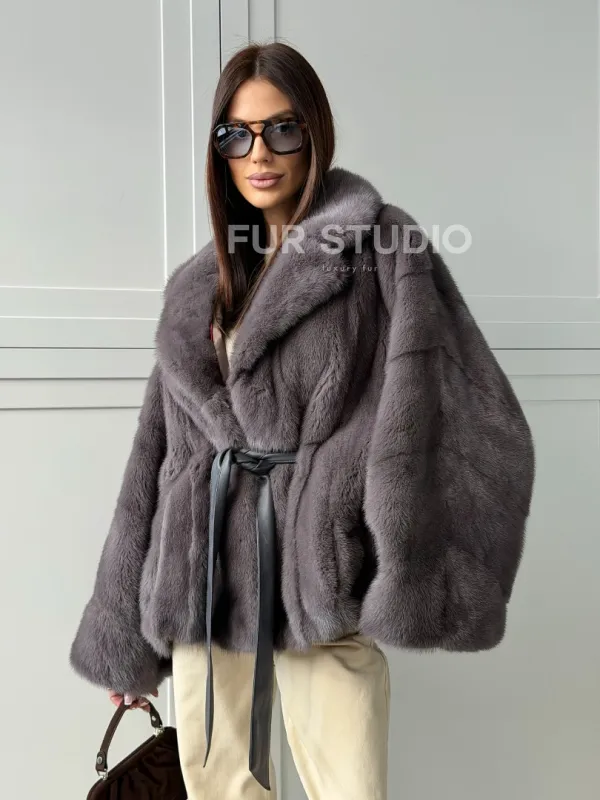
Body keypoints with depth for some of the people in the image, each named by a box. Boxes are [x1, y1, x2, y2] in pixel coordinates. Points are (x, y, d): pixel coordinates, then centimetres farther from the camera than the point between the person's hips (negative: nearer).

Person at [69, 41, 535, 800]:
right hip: (205, 578, 5)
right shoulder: (196, 287, 12)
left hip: (319, 577, -4)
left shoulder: (382, 246, 0)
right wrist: (124, 632, 13)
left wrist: (412, 574, -21)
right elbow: (158, 455, 13)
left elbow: (472, 416, -10)